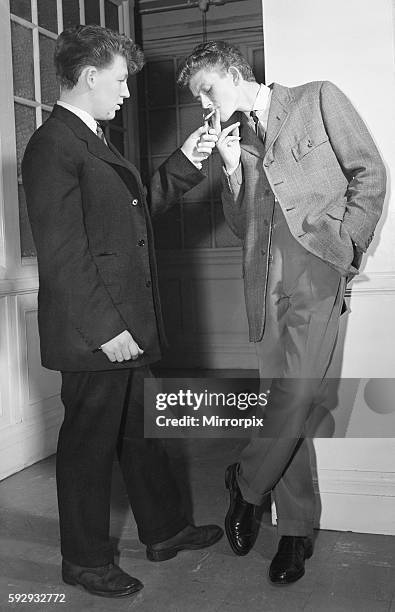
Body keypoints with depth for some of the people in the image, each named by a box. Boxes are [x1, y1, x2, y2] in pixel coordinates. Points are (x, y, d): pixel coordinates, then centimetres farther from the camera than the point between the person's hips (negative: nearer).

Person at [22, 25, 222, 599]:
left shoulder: (94, 141, 16)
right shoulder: (53, 144, -15)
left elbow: (137, 208, 23)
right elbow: (62, 252, -21)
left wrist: (184, 163, 15)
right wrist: (105, 327, -21)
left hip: (128, 326, 10)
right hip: (93, 336, -10)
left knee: (142, 431, 20)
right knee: (89, 443, 6)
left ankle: (165, 529, 37)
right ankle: (85, 559, 24)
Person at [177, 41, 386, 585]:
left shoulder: (317, 99, 7)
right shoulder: (234, 137, 19)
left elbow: (369, 173, 4)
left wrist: (346, 245, -5)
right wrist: (233, 167, 3)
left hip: (319, 273, -4)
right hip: (267, 284, 4)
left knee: (295, 400, -13)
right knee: (286, 406, 5)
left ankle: (246, 485, 12)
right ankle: (296, 530, 17)